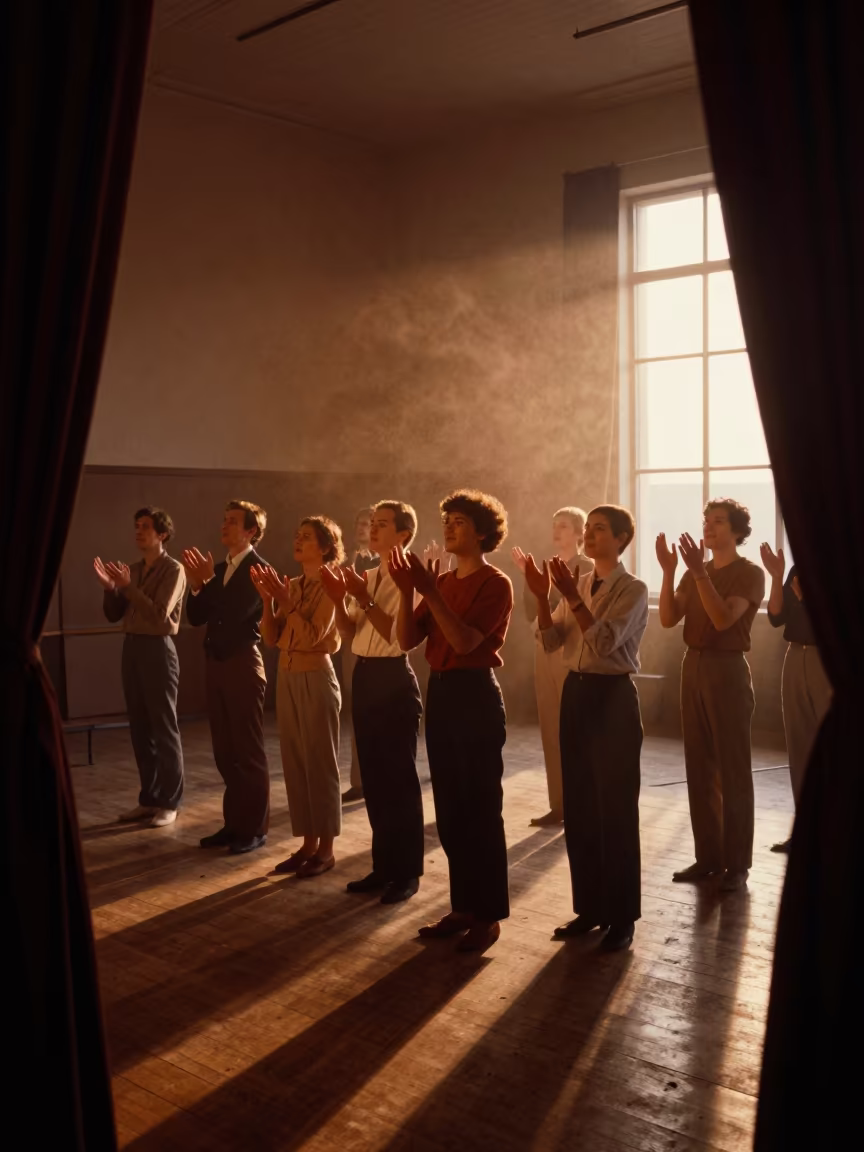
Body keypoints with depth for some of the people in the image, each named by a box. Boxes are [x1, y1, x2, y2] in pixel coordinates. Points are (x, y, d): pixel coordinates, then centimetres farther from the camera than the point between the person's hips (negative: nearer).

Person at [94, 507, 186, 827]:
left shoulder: (173, 569, -7)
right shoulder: (132, 570, 13)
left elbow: (159, 615, -17)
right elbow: (114, 614, 14)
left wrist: (129, 587, -19)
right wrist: (109, 587, -3)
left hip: (157, 649, -7)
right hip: (131, 648, 7)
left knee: (164, 728, -1)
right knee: (140, 727, 11)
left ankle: (169, 803, 6)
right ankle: (149, 798, 20)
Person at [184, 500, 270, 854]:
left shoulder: (258, 568, -10)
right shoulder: (218, 569, 13)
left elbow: (237, 611, -22)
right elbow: (196, 618, 10)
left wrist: (208, 581, -18)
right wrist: (197, 584, -5)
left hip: (243, 665, -8)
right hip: (216, 664, 8)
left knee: (249, 751, 1)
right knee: (225, 751, 12)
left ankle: (255, 828, 9)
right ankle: (234, 823, 22)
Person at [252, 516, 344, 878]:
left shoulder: (330, 586, -10)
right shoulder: (292, 585, 10)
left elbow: (312, 637, -19)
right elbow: (271, 638, 6)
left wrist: (285, 601, -16)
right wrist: (268, 600, -6)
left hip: (316, 679, -7)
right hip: (287, 678, 7)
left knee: (321, 764, 1)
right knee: (295, 764, 10)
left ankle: (326, 849, 10)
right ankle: (308, 844, 19)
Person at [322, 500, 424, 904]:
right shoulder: (367, 578, 12)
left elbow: (398, 635, -20)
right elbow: (348, 635, 9)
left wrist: (364, 600, -23)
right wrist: (339, 600, -6)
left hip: (393, 678, -8)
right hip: (364, 677, 8)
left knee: (399, 778, 1)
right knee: (373, 776, 14)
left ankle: (407, 872, 12)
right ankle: (383, 865, 25)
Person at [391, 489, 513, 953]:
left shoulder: (495, 584, -8)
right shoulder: (441, 581, 13)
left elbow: (465, 641, -21)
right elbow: (406, 640, 5)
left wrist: (430, 592, -21)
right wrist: (407, 591, -8)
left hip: (476, 695, -8)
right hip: (440, 692, 8)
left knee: (481, 809, -1)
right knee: (450, 809, 12)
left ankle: (489, 915, 10)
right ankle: (463, 906, 24)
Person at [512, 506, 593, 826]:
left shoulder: (587, 568, -5)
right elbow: (532, 613, 7)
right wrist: (527, 577, -2)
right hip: (545, 653, 7)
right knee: (551, 730, 8)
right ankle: (560, 805, 16)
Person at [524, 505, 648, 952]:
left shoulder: (633, 589, -9)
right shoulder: (578, 585, 11)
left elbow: (603, 643, -22)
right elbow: (550, 641, 3)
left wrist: (572, 595, -25)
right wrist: (542, 596, -10)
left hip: (613, 697, -7)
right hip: (576, 693, 7)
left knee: (615, 809, 1)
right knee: (578, 807, 11)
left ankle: (622, 917, 13)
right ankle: (589, 906, 24)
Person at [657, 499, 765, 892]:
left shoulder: (750, 574, -6)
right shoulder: (695, 574, 12)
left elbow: (723, 619, -21)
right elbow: (668, 618, -1)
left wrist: (700, 572, -26)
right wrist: (669, 570, -11)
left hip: (727, 671, -6)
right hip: (693, 668, 6)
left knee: (732, 771, -1)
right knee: (699, 769, 8)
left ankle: (737, 862, 7)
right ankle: (708, 856, 17)